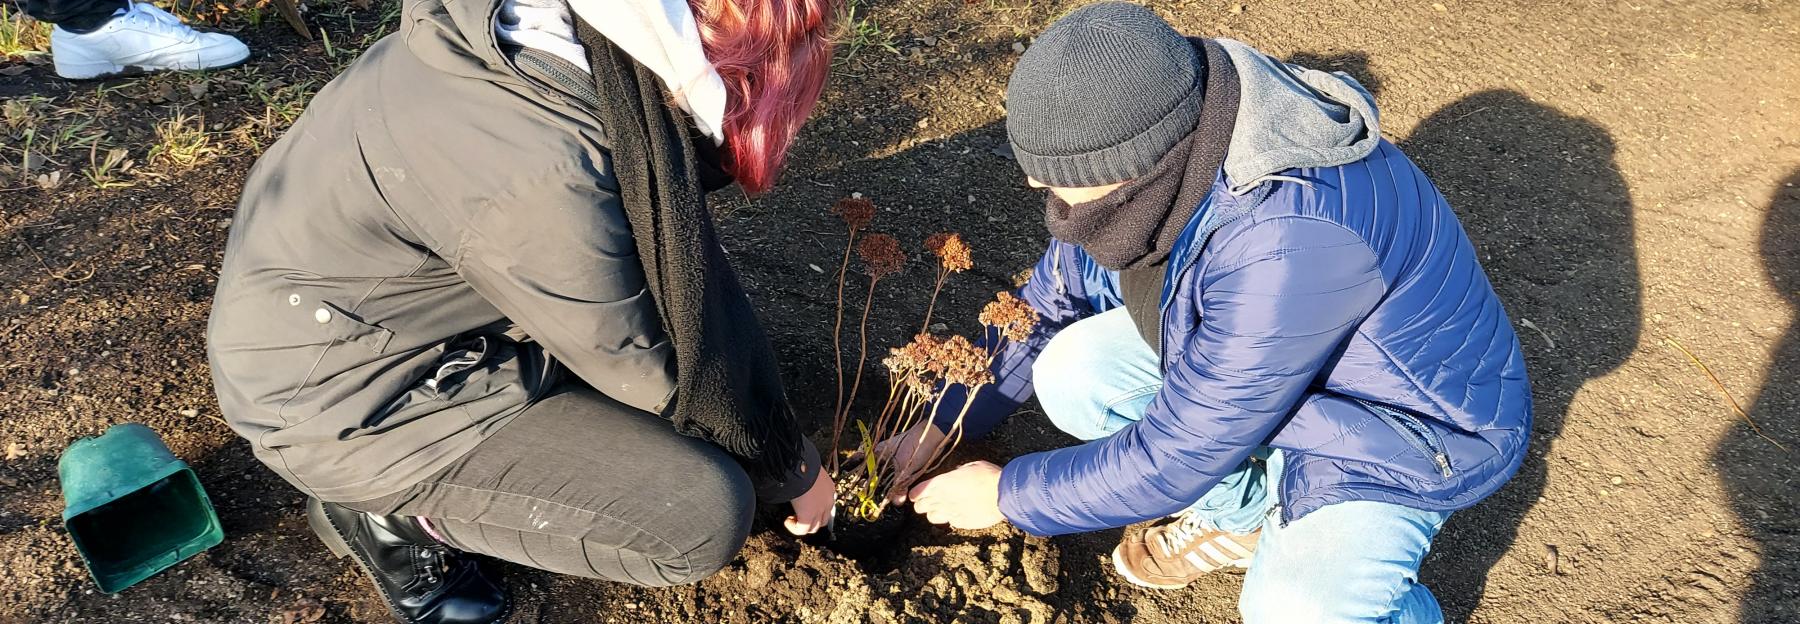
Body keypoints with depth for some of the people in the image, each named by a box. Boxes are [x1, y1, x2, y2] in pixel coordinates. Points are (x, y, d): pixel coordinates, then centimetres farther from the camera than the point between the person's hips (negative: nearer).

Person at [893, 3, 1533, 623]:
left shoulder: (1287, 245, -41)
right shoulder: (1164, 156, -17)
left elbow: (1176, 454, -31)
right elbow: (1058, 293, -3)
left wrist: (1005, 494, -17)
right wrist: (944, 425, -1)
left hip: (1400, 418, -6)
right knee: (1071, 373, -12)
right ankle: (1237, 514, 11)